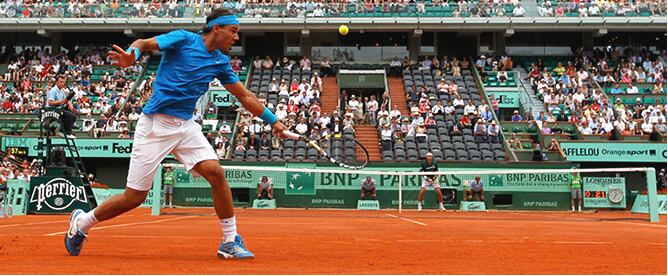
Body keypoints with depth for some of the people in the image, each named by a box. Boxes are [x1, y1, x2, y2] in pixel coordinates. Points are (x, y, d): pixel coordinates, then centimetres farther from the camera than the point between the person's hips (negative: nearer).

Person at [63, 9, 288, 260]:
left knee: (216, 173, -14)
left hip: (186, 125, 5)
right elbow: (144, 43, -13)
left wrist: (273, 121, 18)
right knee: (134, 197, -2)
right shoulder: (183, 39, -4)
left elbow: (245, 97, 18)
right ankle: (82, 222, 23)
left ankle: (230, 241, -1)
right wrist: (131, 56, -35)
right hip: (155, 124, -5)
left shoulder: (221, 61, 11)